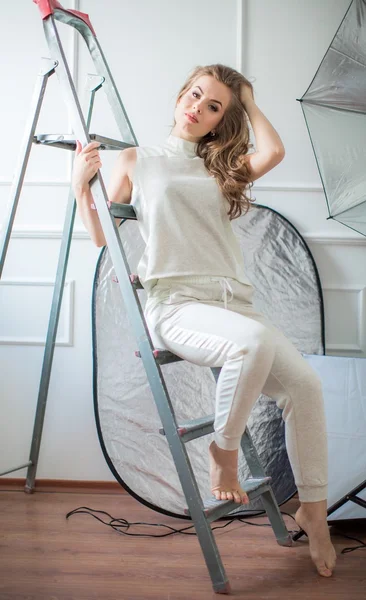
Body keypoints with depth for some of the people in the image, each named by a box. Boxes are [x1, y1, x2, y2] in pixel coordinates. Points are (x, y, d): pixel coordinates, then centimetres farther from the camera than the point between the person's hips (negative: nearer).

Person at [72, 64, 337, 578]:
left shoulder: (222, 168, 23)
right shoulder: (138, 160, 16)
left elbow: (273, 152, 1)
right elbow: (103, 236, 14)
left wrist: (249, 102, 15)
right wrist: (81, 187, 0)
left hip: (233, 300, 4)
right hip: (175, 303, -4)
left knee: (304, 383, -19)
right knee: (256, 341, -36)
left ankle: (313, 511, -3)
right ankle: (224, 450, -12)